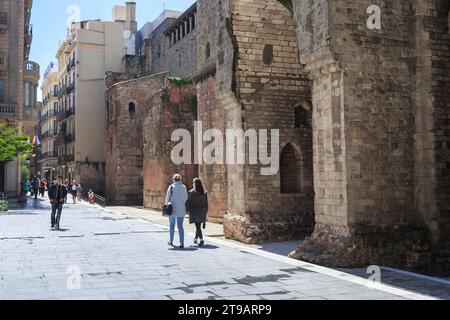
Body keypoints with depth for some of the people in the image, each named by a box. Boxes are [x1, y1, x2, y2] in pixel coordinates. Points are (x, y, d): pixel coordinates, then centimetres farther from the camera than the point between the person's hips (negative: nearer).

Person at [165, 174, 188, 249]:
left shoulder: (171, 187, -9)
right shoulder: (184, 187, 0)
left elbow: (167, 197, -5)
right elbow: (186, 198, 6)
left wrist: (167, 205, 13)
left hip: (172, 209, -1)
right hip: (181, 210, 2)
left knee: (172, 225, 16)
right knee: (180, 226, 4)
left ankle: (171, 241, 26)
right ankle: (182, 242, -6)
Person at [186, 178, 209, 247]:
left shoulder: (191, 192, -8)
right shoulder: (204, 192, 2)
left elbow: (188, 202, -6)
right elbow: (206, 203, 5)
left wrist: (187, 210, 4)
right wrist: (205, 211, 12)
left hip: (194, 211, -4)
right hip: (202, 212, 4)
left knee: (198, 226, -3)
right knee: (198, 226, 17)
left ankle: (201, 240, -13)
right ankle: (196, 239, 27)